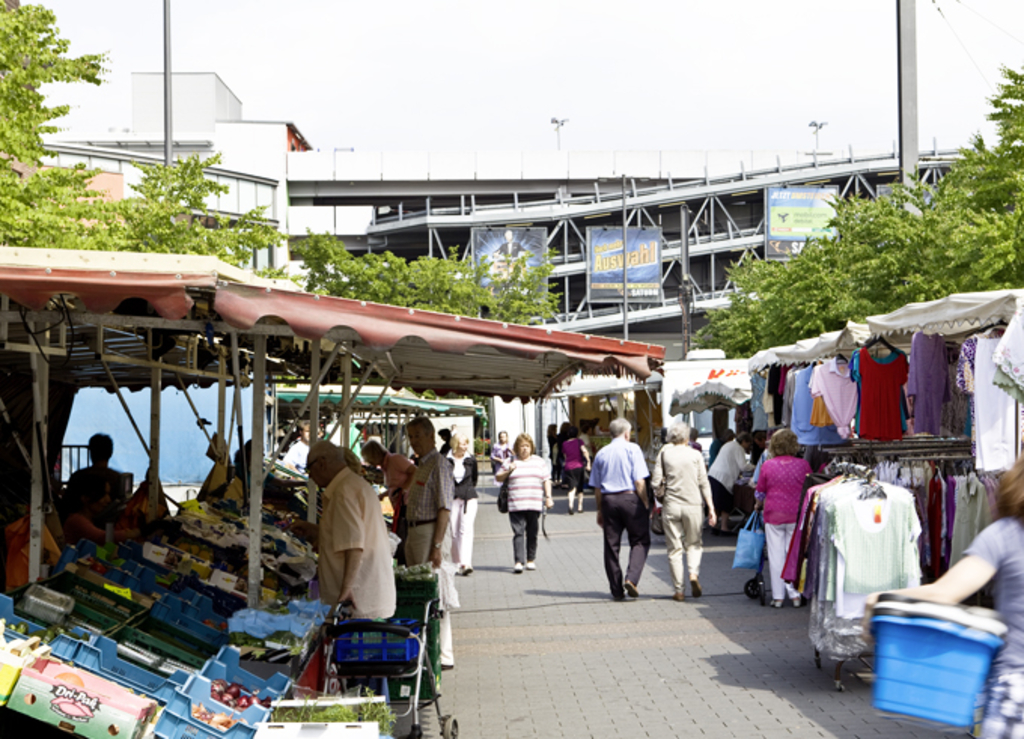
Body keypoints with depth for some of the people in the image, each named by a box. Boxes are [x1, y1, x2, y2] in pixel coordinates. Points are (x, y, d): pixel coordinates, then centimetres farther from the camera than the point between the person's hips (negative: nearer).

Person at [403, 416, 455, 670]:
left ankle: (444, 655, -5)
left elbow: (444, 508, -17)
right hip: (414, 532, 10)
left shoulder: (439, 464, -11)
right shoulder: (421, 465, 18)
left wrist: (437, 545, -22)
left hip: (431, 531, -10)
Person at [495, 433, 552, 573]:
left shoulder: (540, 462, 14)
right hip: (515, 505, -2)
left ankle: (531, 560, 17)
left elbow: (546, 480, 14)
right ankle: (518, 562, -12)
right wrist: (508, 471, -7)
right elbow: (498, 478, 11)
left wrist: (548, 497, 5)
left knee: (532, 533, 6)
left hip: (534, 504, 2)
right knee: (518, 533, -9)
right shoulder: (511, 462, 9)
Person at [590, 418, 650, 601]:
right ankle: (631, 578, -12)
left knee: (611, 545, 7)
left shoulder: (601, 454, 11)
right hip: (630, 498, -4)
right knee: (640, 540, 7)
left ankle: (617, 590, 10)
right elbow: (639, 481, -9)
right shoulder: (632, 449, -1)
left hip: (608, 500, 4)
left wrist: (600, 510, 18)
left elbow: (597, 487, 12)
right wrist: (645, 504, -2)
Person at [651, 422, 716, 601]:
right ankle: (694, 573, -9)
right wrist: (710, 507, 2)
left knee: (674, 548, 6)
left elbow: (655, 483, -3)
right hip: (693, 505, 0)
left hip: (671, 505, 0)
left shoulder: (664, 454, 2)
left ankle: (679, 591, 6)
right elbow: (704, 483, -1)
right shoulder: (695, 455, 2)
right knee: (694, 543, 17)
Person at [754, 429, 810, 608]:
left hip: (774, 514, 0)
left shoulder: (767, 465, -4)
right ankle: (795, 594, 6)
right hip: (796, 515, 0)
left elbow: (760, 492, 7)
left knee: (776, 555, 5)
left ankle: (778, 596, 8)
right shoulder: (803, 465, -3)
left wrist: (759, 505, 27)